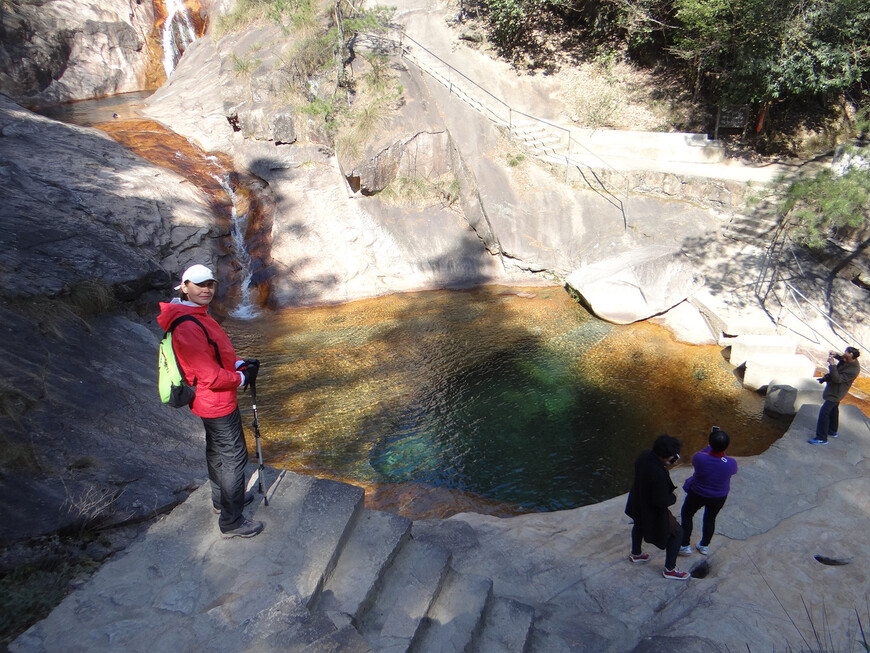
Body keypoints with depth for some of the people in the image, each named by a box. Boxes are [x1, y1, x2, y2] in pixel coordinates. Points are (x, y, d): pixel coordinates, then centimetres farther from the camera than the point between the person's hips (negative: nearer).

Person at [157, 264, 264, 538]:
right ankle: (231, 522, 14)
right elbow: (211, 377, -29)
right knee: (234, 459, 0)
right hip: (218, 405, -11)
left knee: (217, 452, 26)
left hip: (212, 402, 11)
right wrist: (242, 378, -14)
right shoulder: (188, 328, -29)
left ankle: (221, 498, 47)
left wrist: (240, 364, 0)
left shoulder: (199, 317, 5)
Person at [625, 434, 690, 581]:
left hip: (638, 502, 8)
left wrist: (665, 463, -3)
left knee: (639, 524, 35)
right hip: (652, 511, -8)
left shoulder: (645, 455, -19)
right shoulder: (658, 474, -41)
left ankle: (635, 554, 60)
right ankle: (669, 569, 31)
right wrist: (673, 497, -11)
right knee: (676, 534, 15)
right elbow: (661, 501, -32)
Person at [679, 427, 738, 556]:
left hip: (698, 494, -2)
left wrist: (710, 447, -4)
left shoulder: (700, 458, -35)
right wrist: (721, 451, -2)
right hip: (719, 497, 2)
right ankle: (704, 546, 47)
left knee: (686, 514, 24)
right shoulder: (731, 463, -30)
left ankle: (685, 546, 33)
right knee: (710, 518, 28)